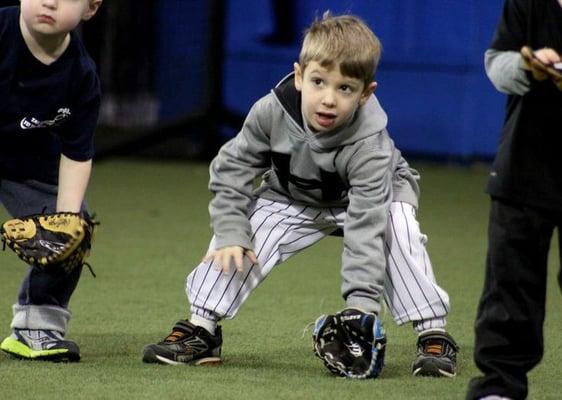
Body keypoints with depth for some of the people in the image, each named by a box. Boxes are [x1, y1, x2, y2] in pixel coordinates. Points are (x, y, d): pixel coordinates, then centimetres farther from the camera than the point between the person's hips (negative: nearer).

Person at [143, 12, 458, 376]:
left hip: (376, 195, -3)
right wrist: (231, 234, -24)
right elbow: (232, 170, -15)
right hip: (292, 197, 3)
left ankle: (434, 336, -21)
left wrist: (362, 299, -48)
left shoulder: (369, 143, -39)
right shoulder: (271, 112, -30)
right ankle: (200, 330, -6)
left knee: (398, 233, -32)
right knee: (235, 238, -18)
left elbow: (367, 223, -42)